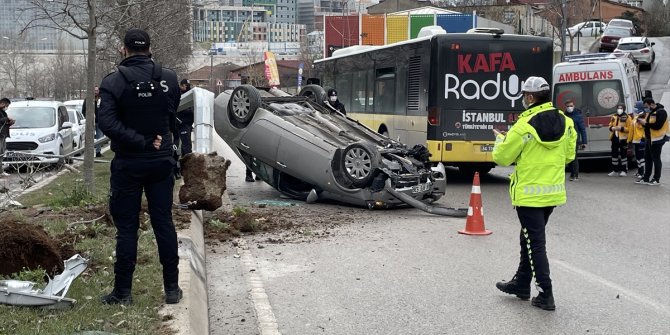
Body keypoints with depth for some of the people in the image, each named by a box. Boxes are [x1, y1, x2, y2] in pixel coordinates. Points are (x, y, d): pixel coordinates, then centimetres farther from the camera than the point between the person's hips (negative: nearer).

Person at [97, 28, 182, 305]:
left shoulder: (113, 82, -10)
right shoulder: (169, 79, -1)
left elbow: (107, 123, -20)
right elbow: (173, 119, 4)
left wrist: (141, 142, -17)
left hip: (128, 165, -2)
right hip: (161, 161, 3)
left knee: (126, 228, 5)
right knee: (164, 223, 10)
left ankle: (123, 292, 11)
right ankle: (172, 288, 14)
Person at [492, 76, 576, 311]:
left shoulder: (524, 126, -18)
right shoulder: (565, 122, 1)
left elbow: (502, 158, -9)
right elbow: (568, 155, 12)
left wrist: (500, 139, 10)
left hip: (529, 193, -7)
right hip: (554, 192, 7)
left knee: (535, 243, 1)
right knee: (529, 238, 20)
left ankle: (546, 295, 2)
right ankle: (521, 284, 31)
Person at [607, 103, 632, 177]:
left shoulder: (627, 118, -5)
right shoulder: (613, 117, 11)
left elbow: (629, 128, -10)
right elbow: (610, 126, 16)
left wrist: (621, 128, -20)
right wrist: (612, 128, -6)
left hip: (623, 138, -6)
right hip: (615, 138, 6)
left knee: (623, 154, 0)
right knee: (614, 154, 10)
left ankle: (624, 171, 6)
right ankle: (615, 170, 18)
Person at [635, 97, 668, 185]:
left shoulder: (661, 112, -14)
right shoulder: (649, 112, 14)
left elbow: (658, 125, -23)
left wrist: (646, 123, -20)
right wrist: (642, 121, 0)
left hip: (657, 139, -9)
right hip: (648, 138, 9)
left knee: (656, 159, -2)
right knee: (648, 159, 12)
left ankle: (656, 179, 5)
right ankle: (646, 178, 18)